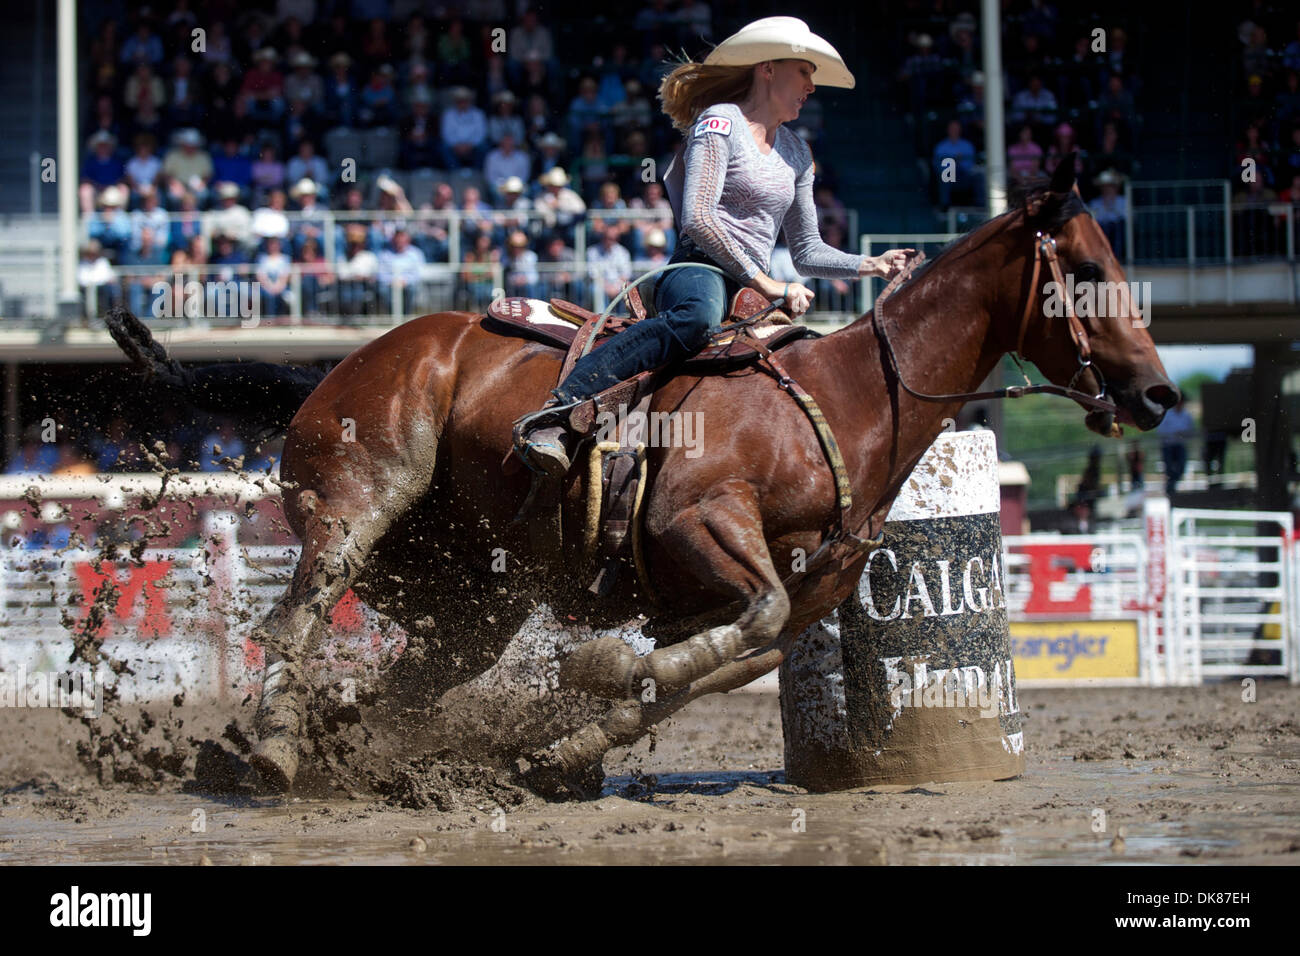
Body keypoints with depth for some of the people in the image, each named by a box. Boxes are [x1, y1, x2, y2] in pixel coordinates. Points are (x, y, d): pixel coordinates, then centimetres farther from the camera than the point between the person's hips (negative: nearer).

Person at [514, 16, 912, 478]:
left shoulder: (796, 153, 24)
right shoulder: (720, 123, -1)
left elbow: (808, 252, 28)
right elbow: (697, 218, -14)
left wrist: (871, 265, 12)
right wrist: (764, 283, -17)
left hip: (753, 292, 9)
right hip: (700, 271, -9)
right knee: (697, 318, -42)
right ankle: (555, 414, -52)